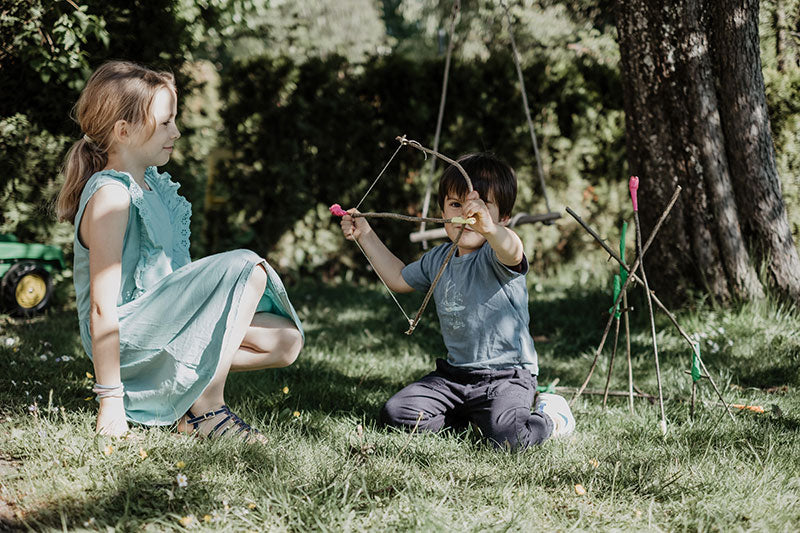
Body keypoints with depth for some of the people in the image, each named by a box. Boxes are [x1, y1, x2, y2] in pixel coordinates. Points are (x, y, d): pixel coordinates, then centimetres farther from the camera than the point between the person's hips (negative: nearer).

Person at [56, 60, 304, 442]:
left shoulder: (151, 183, 11)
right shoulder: (110, 197, -18)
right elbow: (102, 308, -22)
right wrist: (111, 398, -22)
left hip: (164, 321, 9)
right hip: (129, 336, -9)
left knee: (286, 341, 0)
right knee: (246, 269, -21)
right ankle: (206, 409, -16)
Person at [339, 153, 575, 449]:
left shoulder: (495, 257, -15)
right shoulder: (439, 258, 9)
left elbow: (512, 252, -42)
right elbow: (399, 279, 28)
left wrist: (488, 228, -65)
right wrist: (366, 236, 26)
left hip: (506, 374, -7)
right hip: (454, 374, 7)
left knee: (506, 435, -31)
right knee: (395, 413, -5)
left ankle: (549, 418, 5)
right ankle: (468, 413, 16)